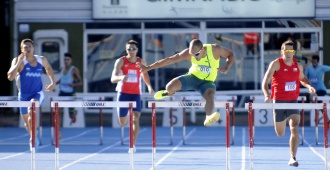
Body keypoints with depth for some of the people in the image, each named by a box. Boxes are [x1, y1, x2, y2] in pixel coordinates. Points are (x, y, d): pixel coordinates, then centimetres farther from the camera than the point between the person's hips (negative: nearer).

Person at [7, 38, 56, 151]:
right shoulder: (19, 61, -10)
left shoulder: (41, 60, 0)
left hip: (38, 93, -1)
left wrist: (53, 82, 18)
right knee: (27, 123, 13)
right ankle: (34, 136, 44)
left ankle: (33, 138, -27)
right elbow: (10, 77, -23)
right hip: (24, 94, 1)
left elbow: (48, 68, 24)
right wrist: (18, 62, -28)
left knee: (32, 109, -33)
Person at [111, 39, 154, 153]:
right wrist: (121, 77, -40)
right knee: (122, 123, 9)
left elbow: (145, 74, 25)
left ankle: (133, 145, -21)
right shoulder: (121, 61, -8)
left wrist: (149, 86, 12)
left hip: (136, 94, 1)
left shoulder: (141, 62, 2)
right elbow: (113, 79, -19)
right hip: (123, 93, -1)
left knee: (135, 118, -18)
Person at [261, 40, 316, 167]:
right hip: (279, 101, -2)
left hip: (293, 101, 2)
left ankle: (292, 158, -15)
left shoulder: (298, 66, 2)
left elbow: (302, 79, 22)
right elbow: (265, 82, -16)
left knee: (295, 129, -18)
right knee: (280, 134, 12)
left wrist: (308, 86, 0)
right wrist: (267, 96, -34)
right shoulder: (276, 64, -11)